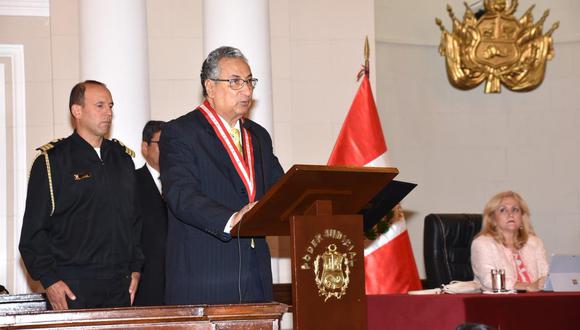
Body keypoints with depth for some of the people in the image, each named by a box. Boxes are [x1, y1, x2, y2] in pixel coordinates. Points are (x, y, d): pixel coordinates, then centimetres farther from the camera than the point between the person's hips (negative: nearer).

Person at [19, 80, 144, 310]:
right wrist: (48, 280, -12)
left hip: (120, 284, 5)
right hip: (72, 286, -5)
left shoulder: (122, 157, 15)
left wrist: (135, 268, 12)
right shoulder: (51, 161, -2)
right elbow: (33, 230, -5)